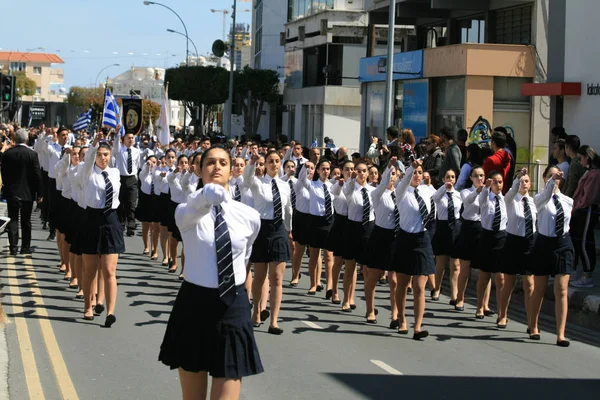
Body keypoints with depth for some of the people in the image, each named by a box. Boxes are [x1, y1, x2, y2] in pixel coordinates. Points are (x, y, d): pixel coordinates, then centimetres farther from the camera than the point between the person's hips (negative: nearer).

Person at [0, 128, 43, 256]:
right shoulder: (32, 154, -11)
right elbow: (37, 175, -9)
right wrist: (39, 193, -3)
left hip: (11, 192, 1)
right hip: (27, 193, -1)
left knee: (13, 220, 6)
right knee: (26, 221, 9)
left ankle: (13, 247, 1)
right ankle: (25, 247, 12)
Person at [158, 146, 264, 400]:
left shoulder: (249, 216, 0)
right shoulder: (186, 212, -9)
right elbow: (200, 204, -35)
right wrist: (208, 194, -57)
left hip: (233, 306, 1)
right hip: (193, 304, -1)